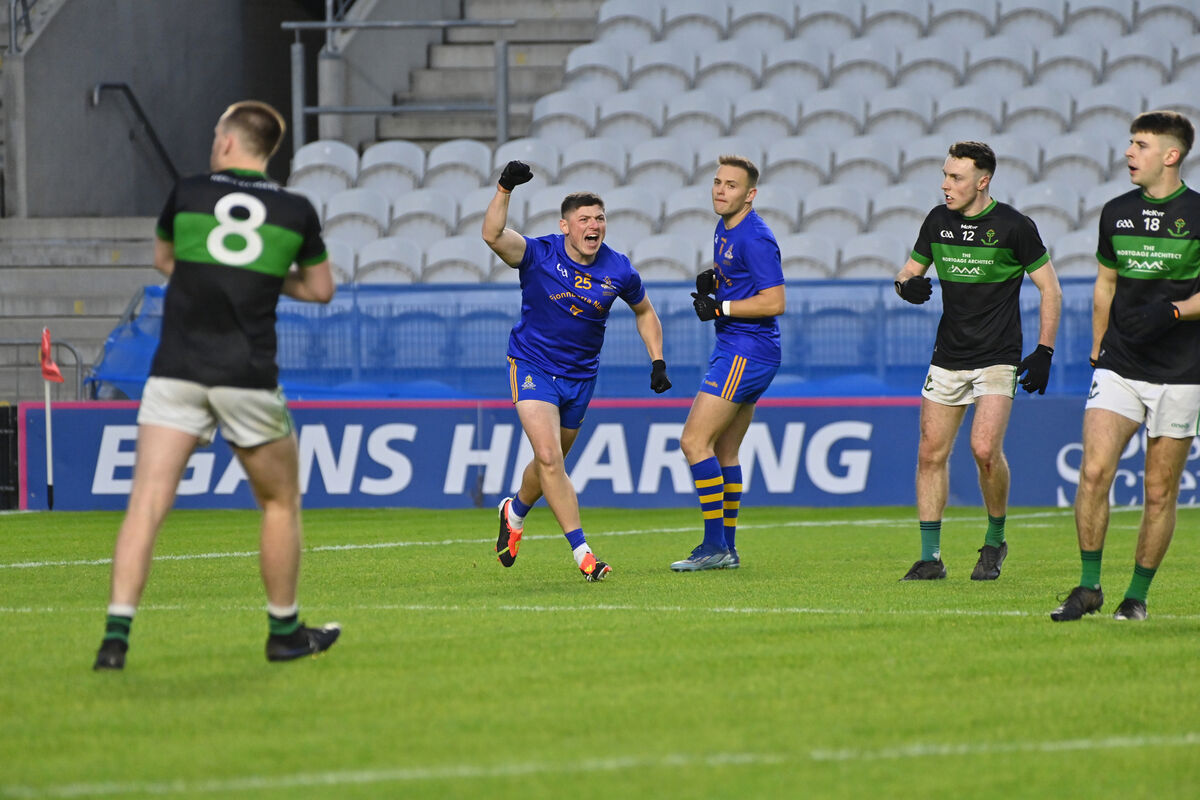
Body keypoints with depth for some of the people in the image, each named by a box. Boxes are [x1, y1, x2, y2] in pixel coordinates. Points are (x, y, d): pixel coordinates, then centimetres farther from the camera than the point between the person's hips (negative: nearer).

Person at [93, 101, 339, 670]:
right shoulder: (297, 212, 4)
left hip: (176, 373, 0)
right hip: (248, 378, 0)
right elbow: (321, 289, 18)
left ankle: (116, 633, -18)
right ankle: (285, 632, 25)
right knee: (281, 502, 18)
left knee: (146, 504, -5)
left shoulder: (187, 195, 4)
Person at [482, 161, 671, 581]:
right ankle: (581, 551, -15)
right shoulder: (539, 255, -17)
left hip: (580, 375, 4)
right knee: (549, 458, -18)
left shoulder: (618, 270, -8)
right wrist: (505, 190, -48)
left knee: (551, 462, 16)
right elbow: (493, 235, -35)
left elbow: (644, 312, 11)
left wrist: (657, 361, 4)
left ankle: (515, 511, 48)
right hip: (532, 367, -4)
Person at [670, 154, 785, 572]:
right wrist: (711, 281, 8)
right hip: (734, 349, 10)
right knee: (723, 451, 12)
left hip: (746, 351, -10)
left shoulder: (755, 238, -18)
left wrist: (719, 308, -17)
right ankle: (726, 547, 17)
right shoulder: (725, 228, 12)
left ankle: (715, 546, -12)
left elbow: (775, 302, -21)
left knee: (695, 441, -13)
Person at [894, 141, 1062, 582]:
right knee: (931, 452, 0)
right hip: (948, 358, 5)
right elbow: (911, 269, 17)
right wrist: (907, 284, -8)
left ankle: (995, 542, 4)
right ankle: (930, 557, 7)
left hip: (998, 359, -5)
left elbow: (1050, 289, -2)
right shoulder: (938, 221, 5)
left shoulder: (1014, 226, -8)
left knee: (985, 449, -18)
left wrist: (1044, 352, -8)